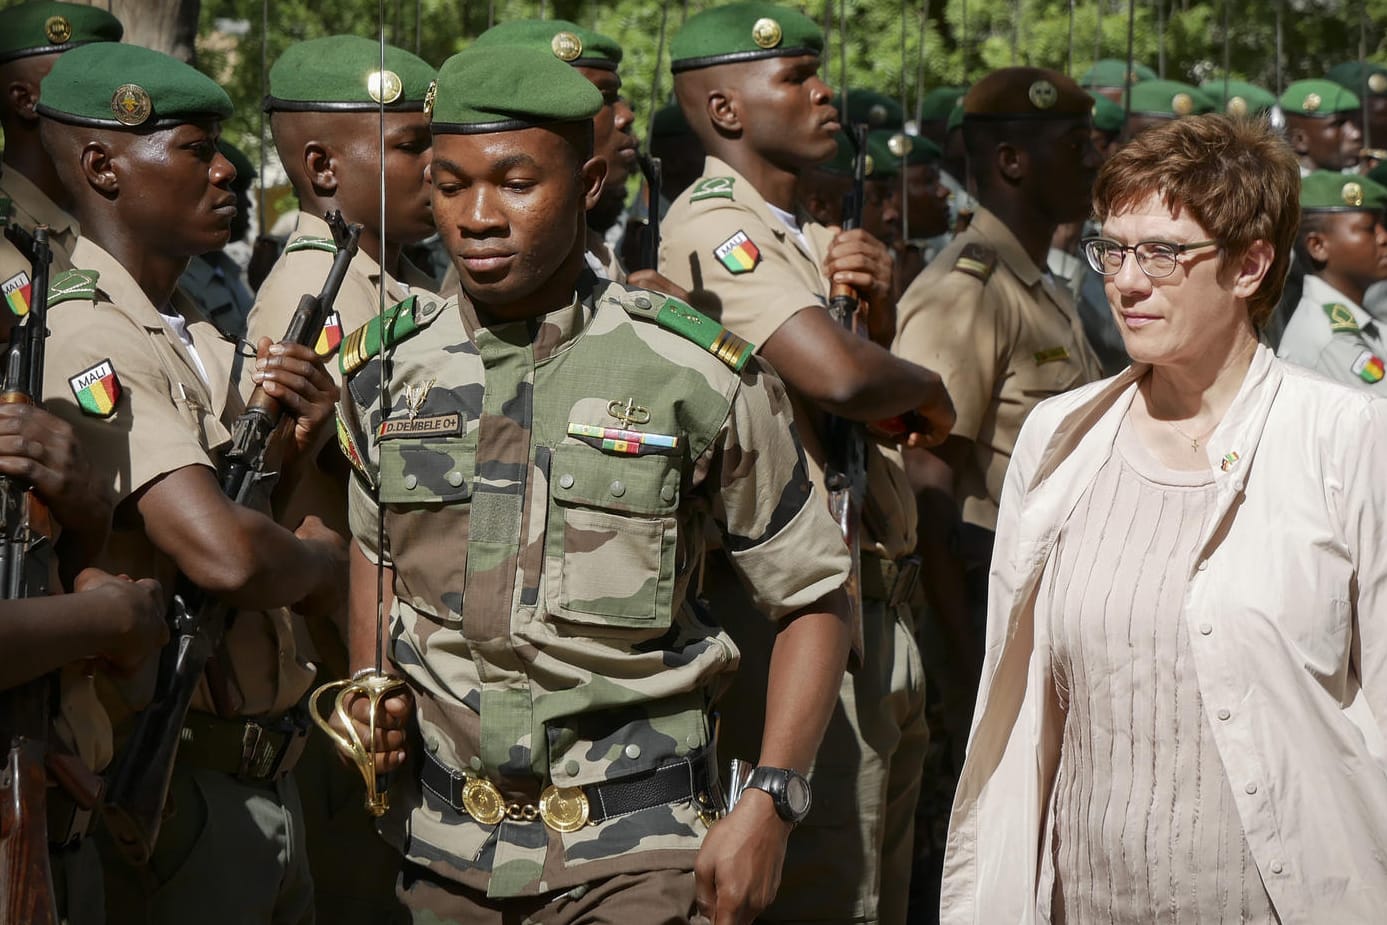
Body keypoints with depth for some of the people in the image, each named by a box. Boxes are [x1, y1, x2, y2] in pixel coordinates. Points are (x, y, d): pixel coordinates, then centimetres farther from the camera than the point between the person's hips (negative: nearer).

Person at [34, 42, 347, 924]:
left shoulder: (206, 339, 12)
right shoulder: (87, 344, -16)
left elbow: (322, 589, 13)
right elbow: (226, 556, -30)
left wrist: (297, 449, -6)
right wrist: (322, 554, -8)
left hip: (264, 779, 9)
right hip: (171, 790, -9)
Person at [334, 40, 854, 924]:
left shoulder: (699, 375, -8)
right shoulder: (389, 367, 2)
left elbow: (813, 598, -1)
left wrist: (769, 804, -10)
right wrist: (372, 698, 4)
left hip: (633, 850, -3)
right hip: (446, 841, 4)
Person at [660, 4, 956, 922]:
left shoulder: (812, 237, 17)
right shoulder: (712, 226, -12)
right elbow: (839, 375, -27)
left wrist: (878, 314, 0)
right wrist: (927, 387, -6)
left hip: (878, 606, 10)